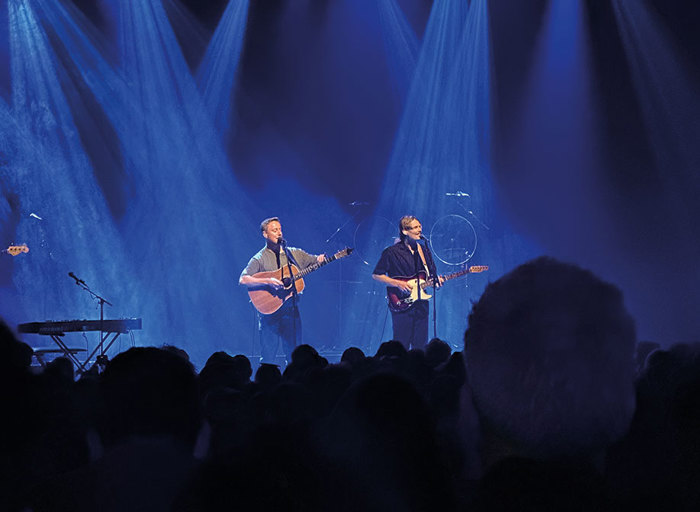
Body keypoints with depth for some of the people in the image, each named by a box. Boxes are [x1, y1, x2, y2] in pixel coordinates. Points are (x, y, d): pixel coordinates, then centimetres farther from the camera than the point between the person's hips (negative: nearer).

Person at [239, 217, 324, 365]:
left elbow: (315, 260, 17)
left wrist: (320, 259, -8)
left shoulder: (294, 254, 11)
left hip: (291, 310, 3)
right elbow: (243, 280, -11)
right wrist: (268, 281, -22)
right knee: (268, 359, -3)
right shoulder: (260, 259, -1)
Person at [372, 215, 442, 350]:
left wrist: (436, 280, -6)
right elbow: (376, 275, -3)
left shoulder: (424, 250, 11)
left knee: (420, 346, 6)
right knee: (402, 347, -5)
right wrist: (398, 284, -14)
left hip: (421, 305, 5)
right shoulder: (392, 252, -5)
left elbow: (431, 274, 18)